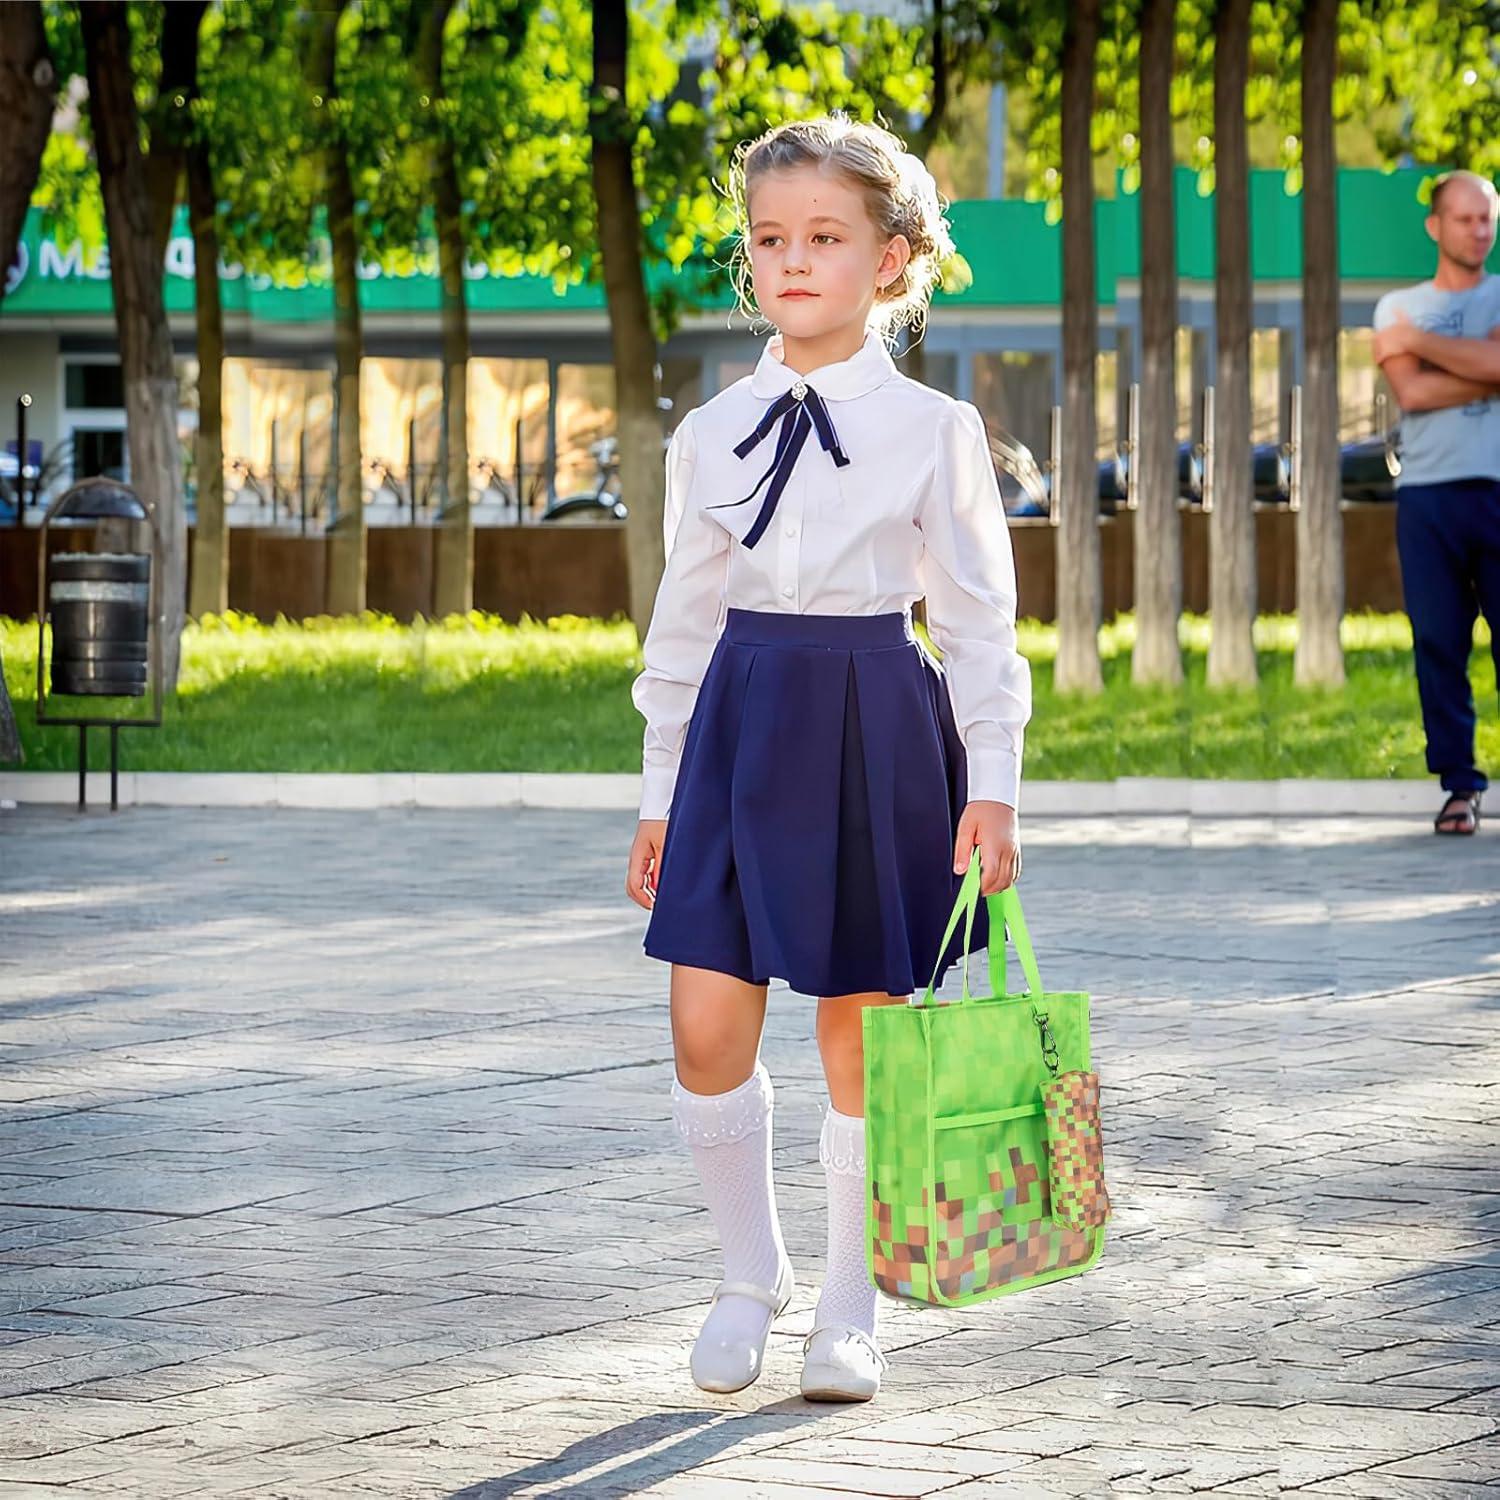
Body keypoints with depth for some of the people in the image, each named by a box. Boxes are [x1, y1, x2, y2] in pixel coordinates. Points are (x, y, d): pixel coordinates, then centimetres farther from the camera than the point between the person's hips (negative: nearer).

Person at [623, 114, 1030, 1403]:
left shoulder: (933, 431, -2)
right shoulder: (713, 433, 7)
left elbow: (978, 617, 0)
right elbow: (685, 618, 13)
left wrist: (990, 785, -6)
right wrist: (662, 791, 13)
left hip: (877, 726, -3)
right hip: (741, 726, 3)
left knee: (861, 1036, 3)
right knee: (707, 1029, -3)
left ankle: (850, 1309, 18)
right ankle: (751, 1273, 18)